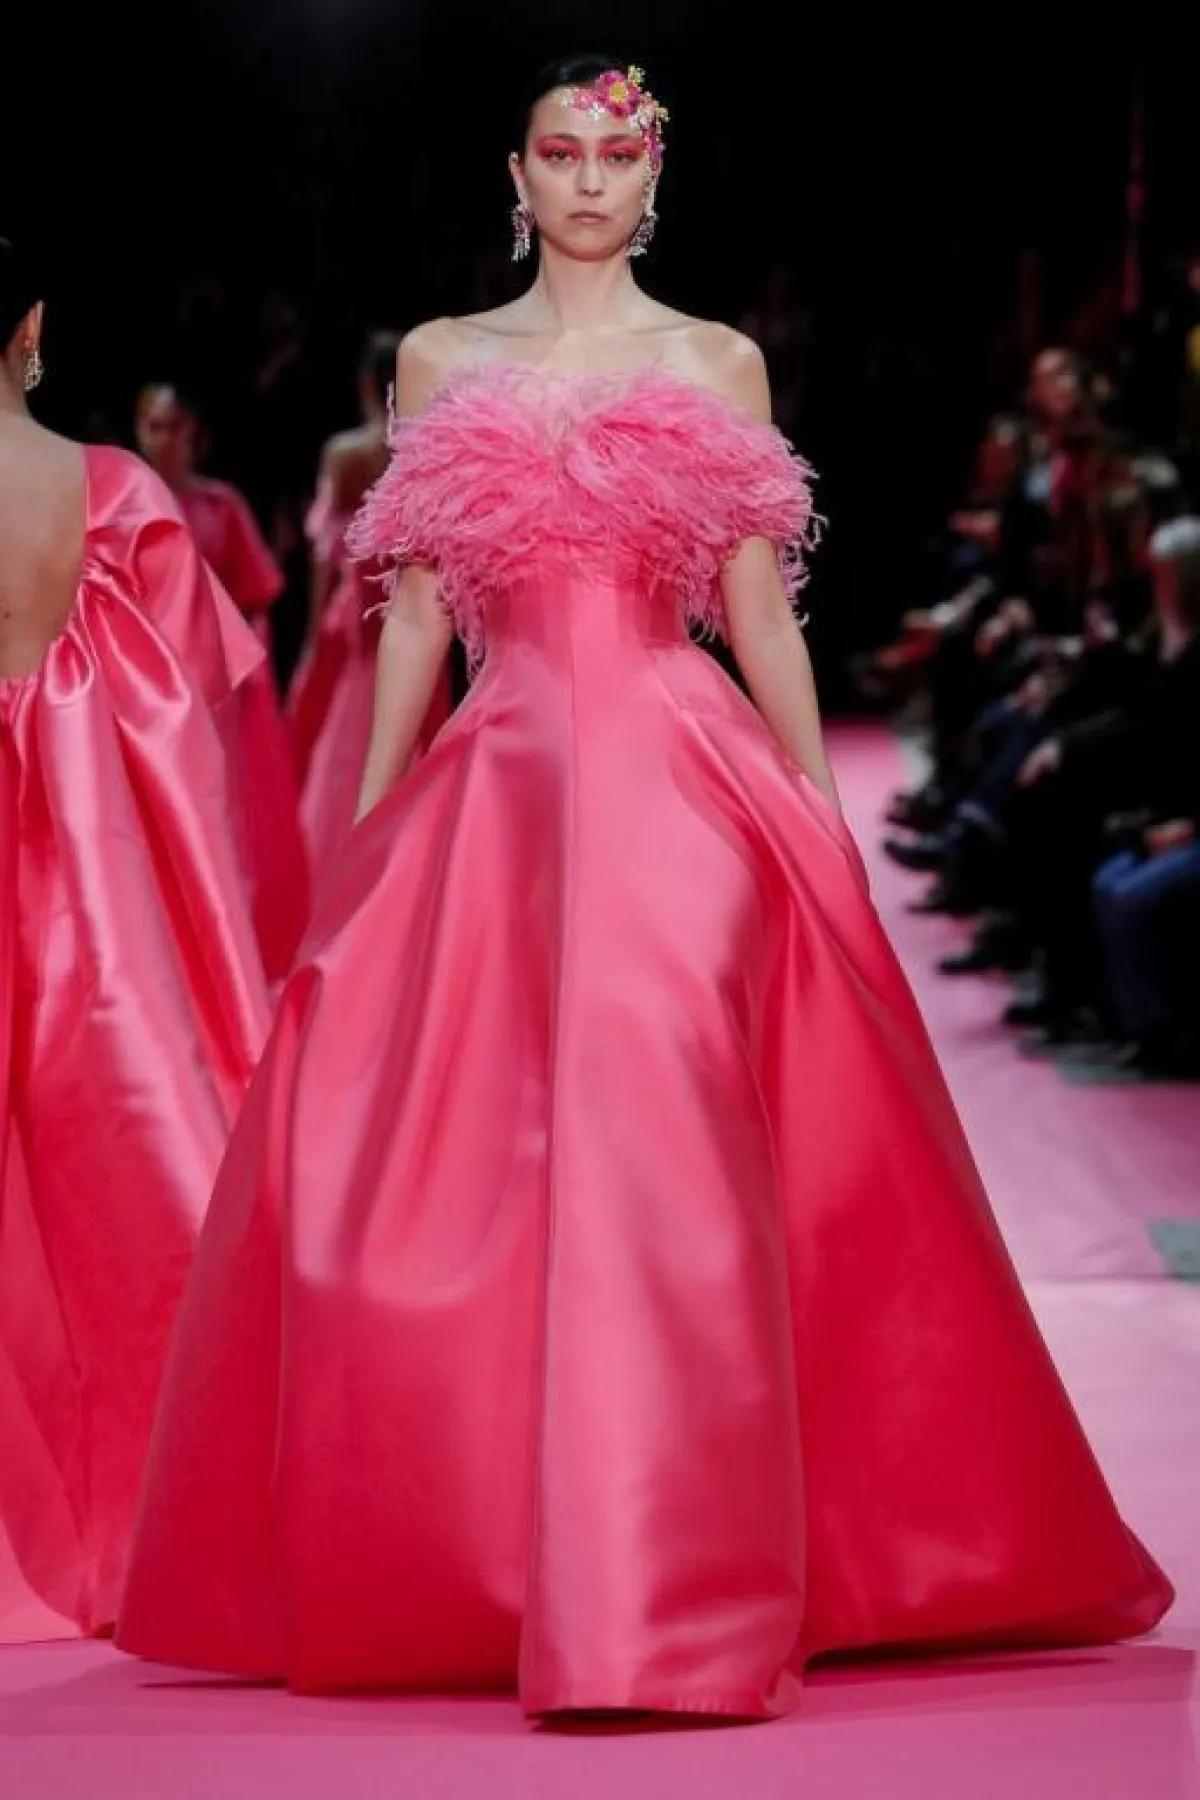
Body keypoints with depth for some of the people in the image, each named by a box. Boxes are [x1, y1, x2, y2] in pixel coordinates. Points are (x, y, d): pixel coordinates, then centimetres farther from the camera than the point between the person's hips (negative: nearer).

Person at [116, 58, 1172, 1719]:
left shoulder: (718, 365, 11)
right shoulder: (440, 363, 14)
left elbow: (761, 612, 9)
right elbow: (417, 615, 13)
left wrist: (824, 821, 4)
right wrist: (365, 830, 9)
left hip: (687, 786, -2)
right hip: (497, 790, 2)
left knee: (649, 1144, -14)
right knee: (460, 1178, -1)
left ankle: (664, 1596, -12)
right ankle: (454, 1566, 14)